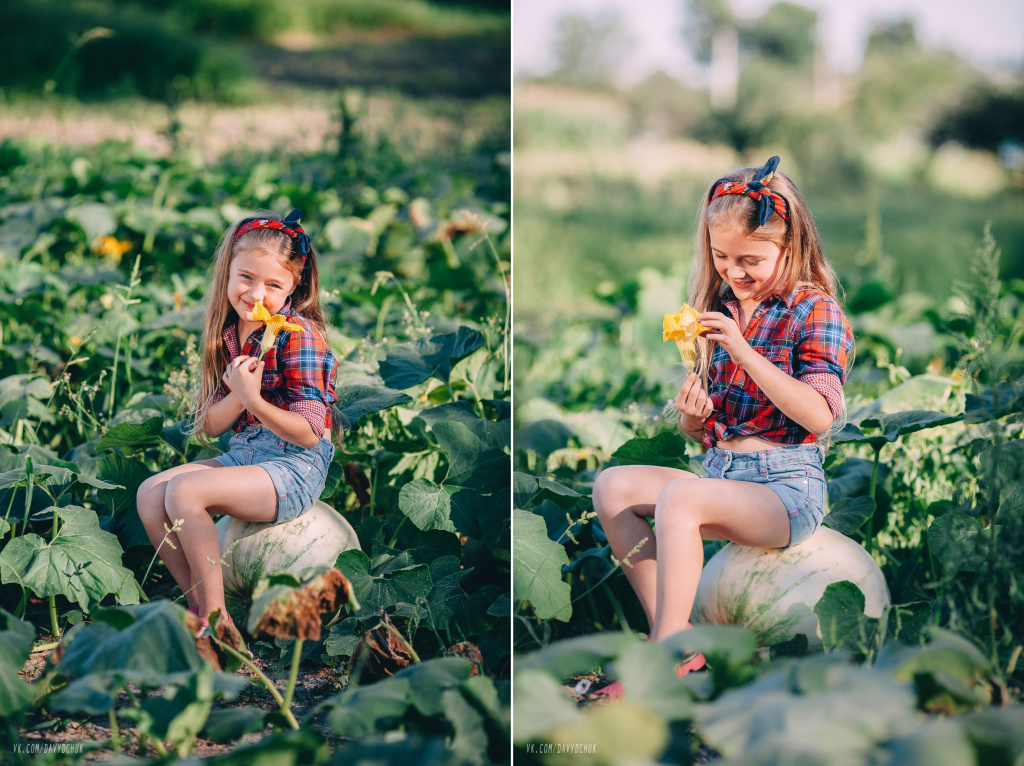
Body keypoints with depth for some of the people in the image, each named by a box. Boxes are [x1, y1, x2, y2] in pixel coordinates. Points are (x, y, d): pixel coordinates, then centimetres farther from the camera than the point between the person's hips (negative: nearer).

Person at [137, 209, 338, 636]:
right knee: (150, 493, -4)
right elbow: (210, 426, 6)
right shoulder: (227, 336, 9)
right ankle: (196, 602, 0)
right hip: (244, 455, 8)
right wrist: (238, 395, -15)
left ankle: (215, 617, -15)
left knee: (185, 491, -23)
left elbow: (308, 433, -18)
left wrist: (253, 400, -31)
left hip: (295, 466, -8)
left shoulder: (298, 336, -14)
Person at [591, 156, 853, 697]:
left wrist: (745, 353, -20)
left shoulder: (814, 311, -3)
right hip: (721, 474, 7)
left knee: (679, 496, -32)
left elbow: (821, 416, -18)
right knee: (613, 485, -11)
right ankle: (672, 632, -18)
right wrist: (692, 415, -6)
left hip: (788, 486, -7)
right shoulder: (717, 312, 16)